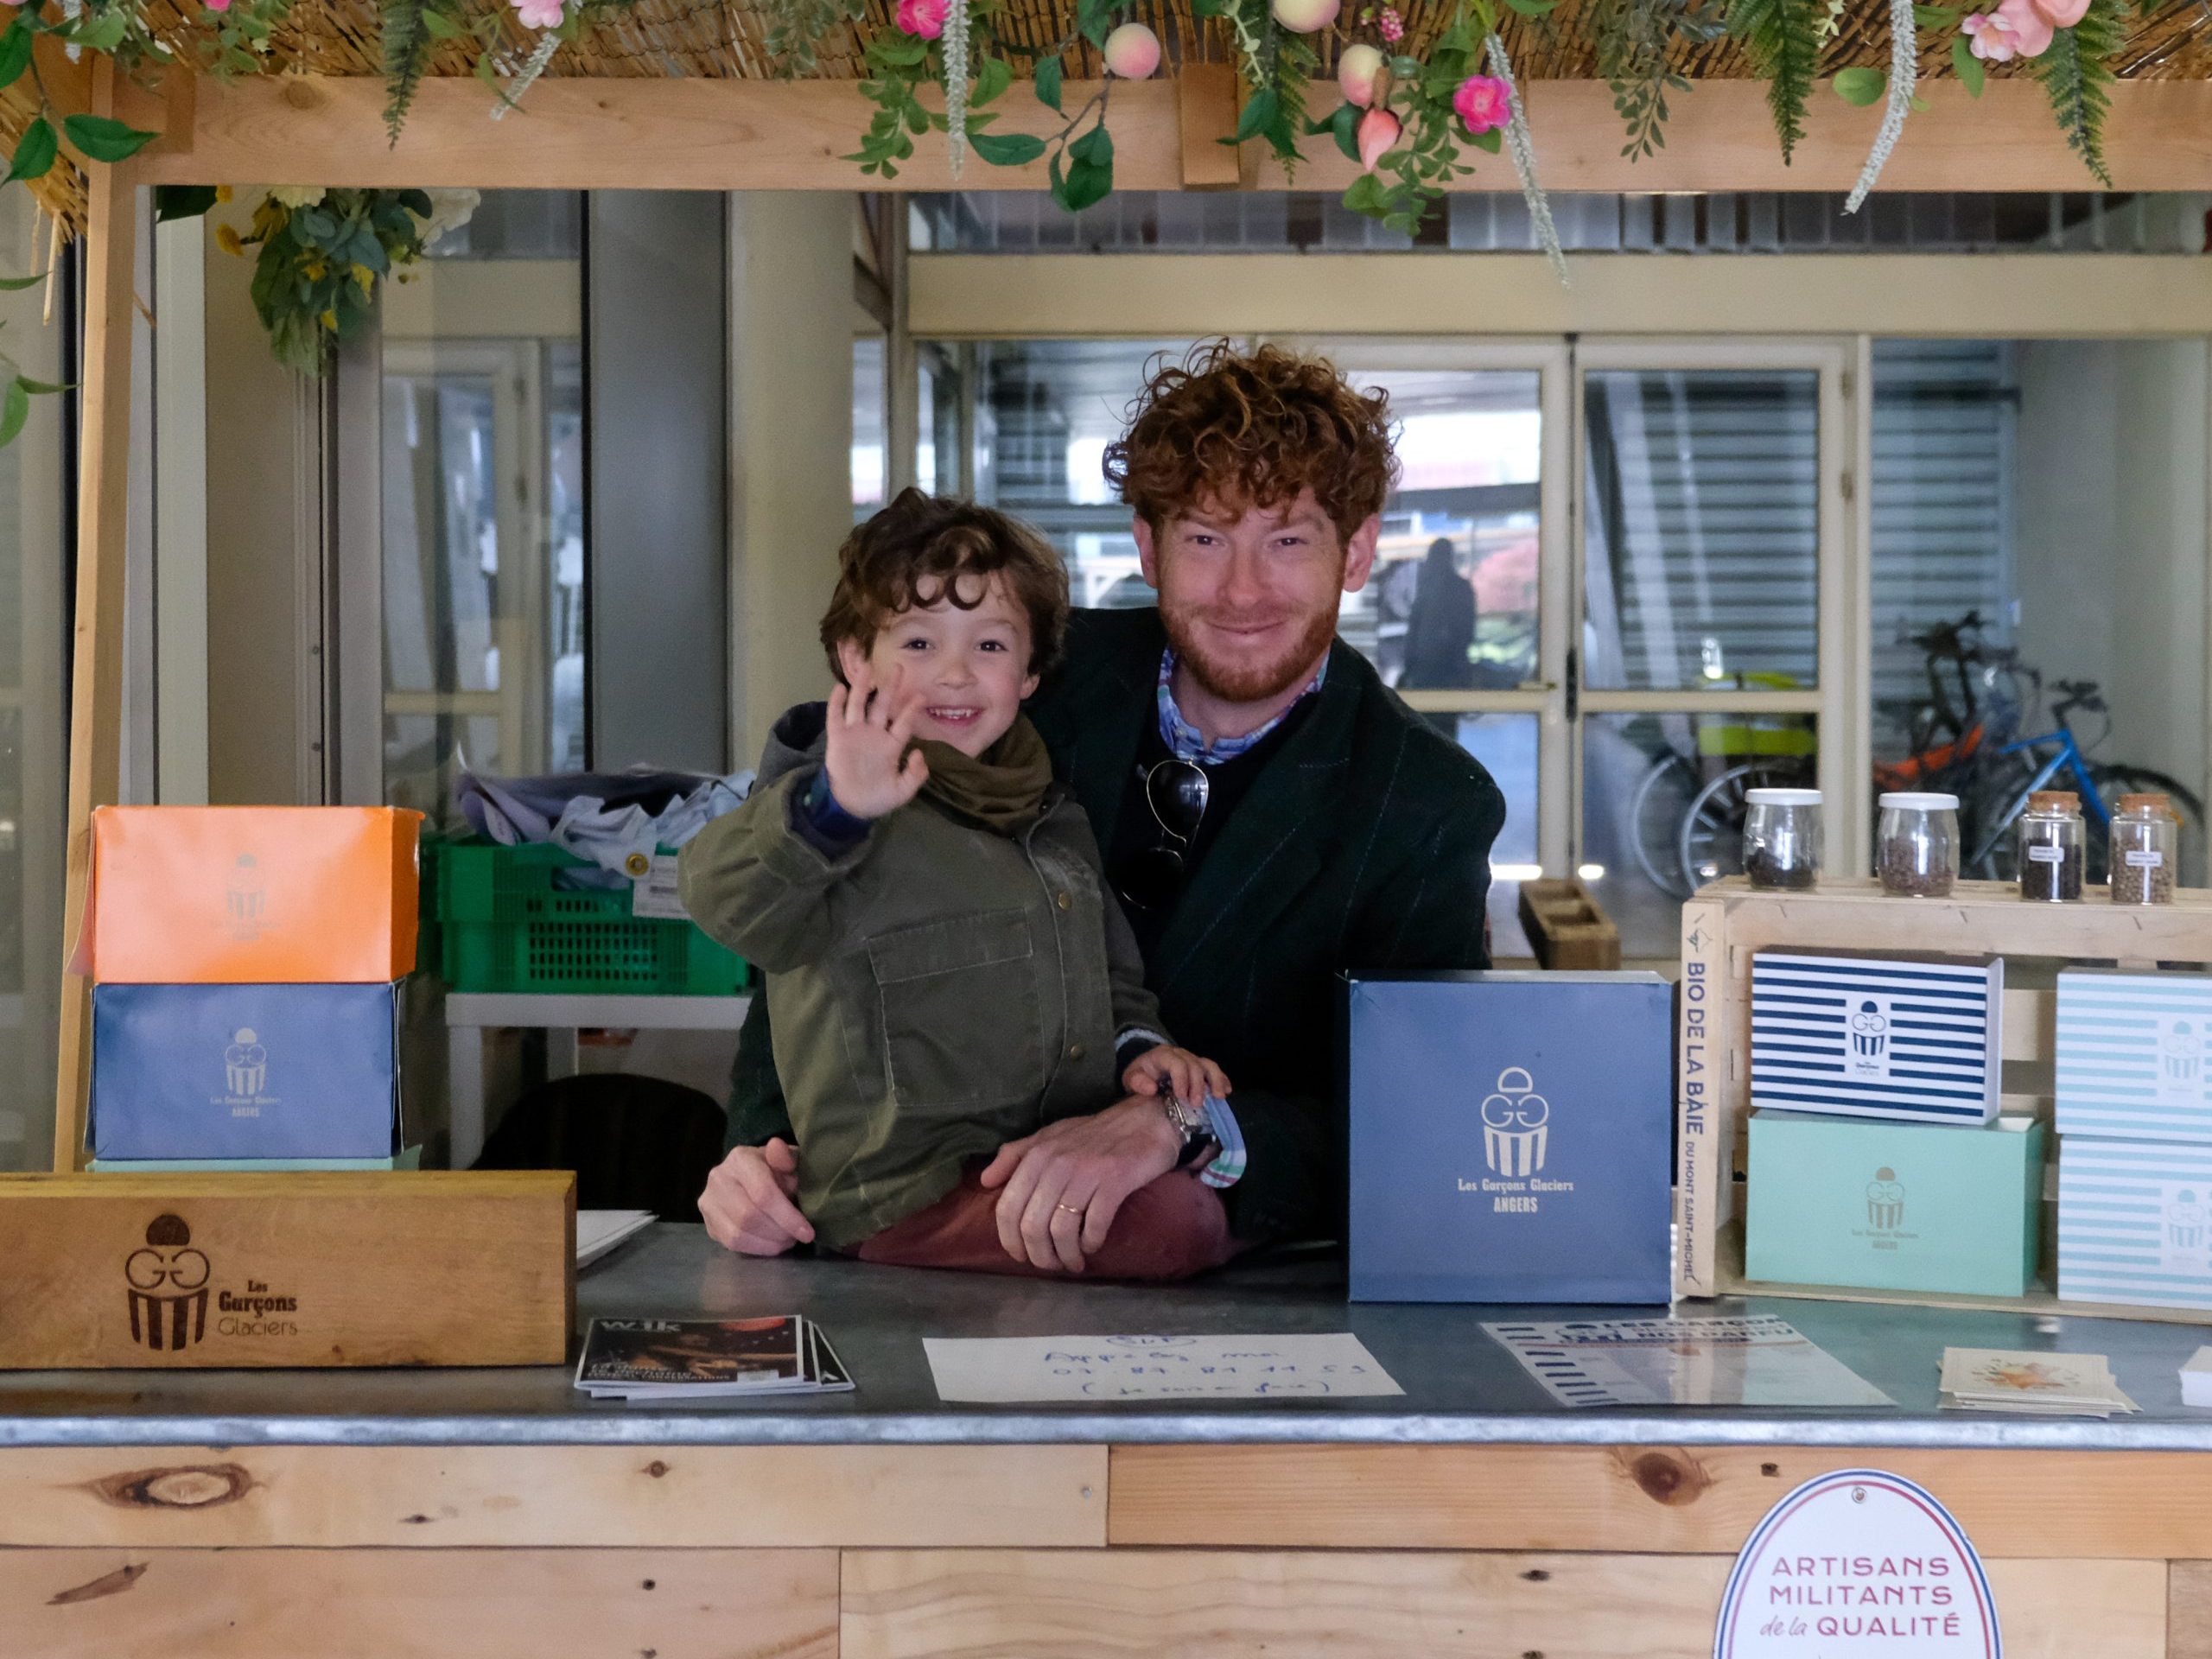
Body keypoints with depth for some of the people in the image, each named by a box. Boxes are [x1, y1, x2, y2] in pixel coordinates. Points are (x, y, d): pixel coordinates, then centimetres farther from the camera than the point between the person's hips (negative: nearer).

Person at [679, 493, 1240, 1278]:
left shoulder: (1052, 815, 18)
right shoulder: (851, 819, -7)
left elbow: (1115, 977, 31)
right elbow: (723, 900, -29)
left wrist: (1140, 1047, 10)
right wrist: (833, 809, -46)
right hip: (910, 1195, -8)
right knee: (1180, 1225, -27)